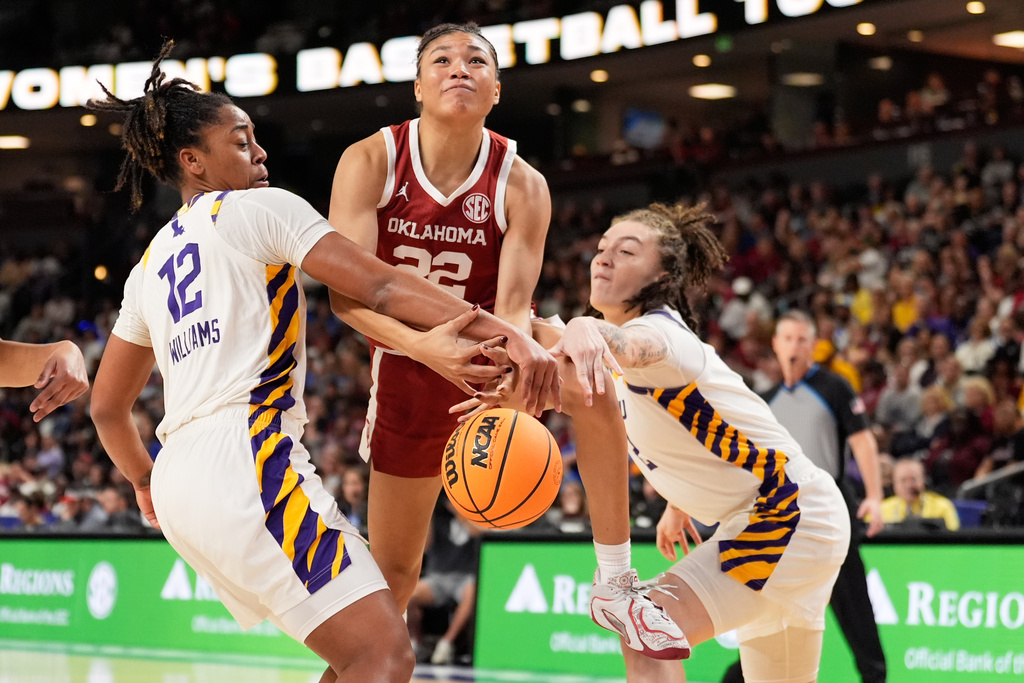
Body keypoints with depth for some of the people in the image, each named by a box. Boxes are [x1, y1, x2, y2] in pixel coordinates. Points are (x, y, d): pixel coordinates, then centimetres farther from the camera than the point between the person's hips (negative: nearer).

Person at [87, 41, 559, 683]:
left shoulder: (151, 265, 24)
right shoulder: (260, 208, 3)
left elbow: (107, 406, 28)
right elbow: (380, 286, -9)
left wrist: (146, 483, 45)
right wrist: (506, 331, -16)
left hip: (180, 479, 9)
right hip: (243, 459, -9)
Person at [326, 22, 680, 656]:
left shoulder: (521, 186, -18)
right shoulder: (370, 162, -19)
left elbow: (513, 307, -25)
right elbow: (347, 290, -29)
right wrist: (431, 348, -47)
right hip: (411, 366, 1)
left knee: (589, 385, -34)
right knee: (392, 568, 6)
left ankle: (616, 583, -24)